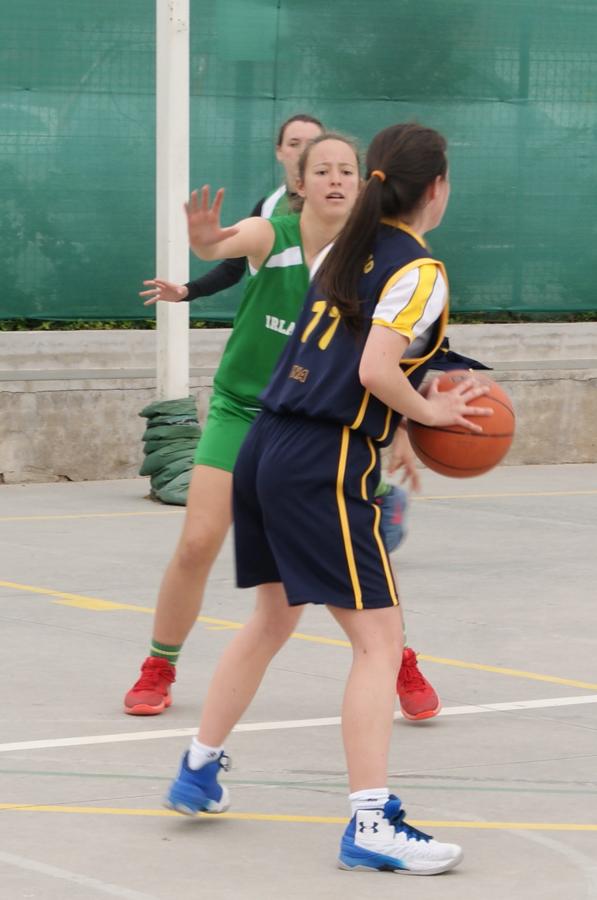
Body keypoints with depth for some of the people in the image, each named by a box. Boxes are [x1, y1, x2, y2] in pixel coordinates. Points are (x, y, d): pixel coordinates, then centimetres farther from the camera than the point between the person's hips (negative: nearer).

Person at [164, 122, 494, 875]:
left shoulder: (347, 250, 14)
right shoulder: (419, 271, -9)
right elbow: (375, 370, -20)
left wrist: (394, 427, 19)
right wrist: (430, 411, -5)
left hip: (266, 447, 9)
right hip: (325, 467, -9)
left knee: (273, 617, 25)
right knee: (379, 639, -6)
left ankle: (198, 772, 35)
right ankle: (370, 825, -11)